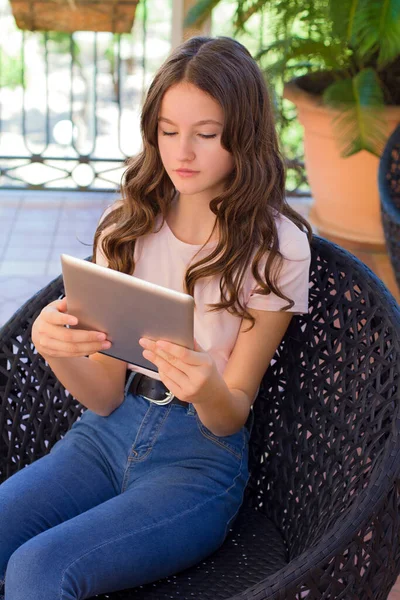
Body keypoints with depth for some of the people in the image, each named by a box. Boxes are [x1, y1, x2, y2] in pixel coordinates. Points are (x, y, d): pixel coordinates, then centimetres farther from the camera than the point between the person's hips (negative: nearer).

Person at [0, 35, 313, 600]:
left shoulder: (276, 246, -7)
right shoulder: (127, 223, 4)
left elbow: (231, 418, -4)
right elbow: (105, 395, 1)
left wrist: (208, 389, -29)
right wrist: (55, 348, -21)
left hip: (201, 454, -4)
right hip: (106, 432, 4)